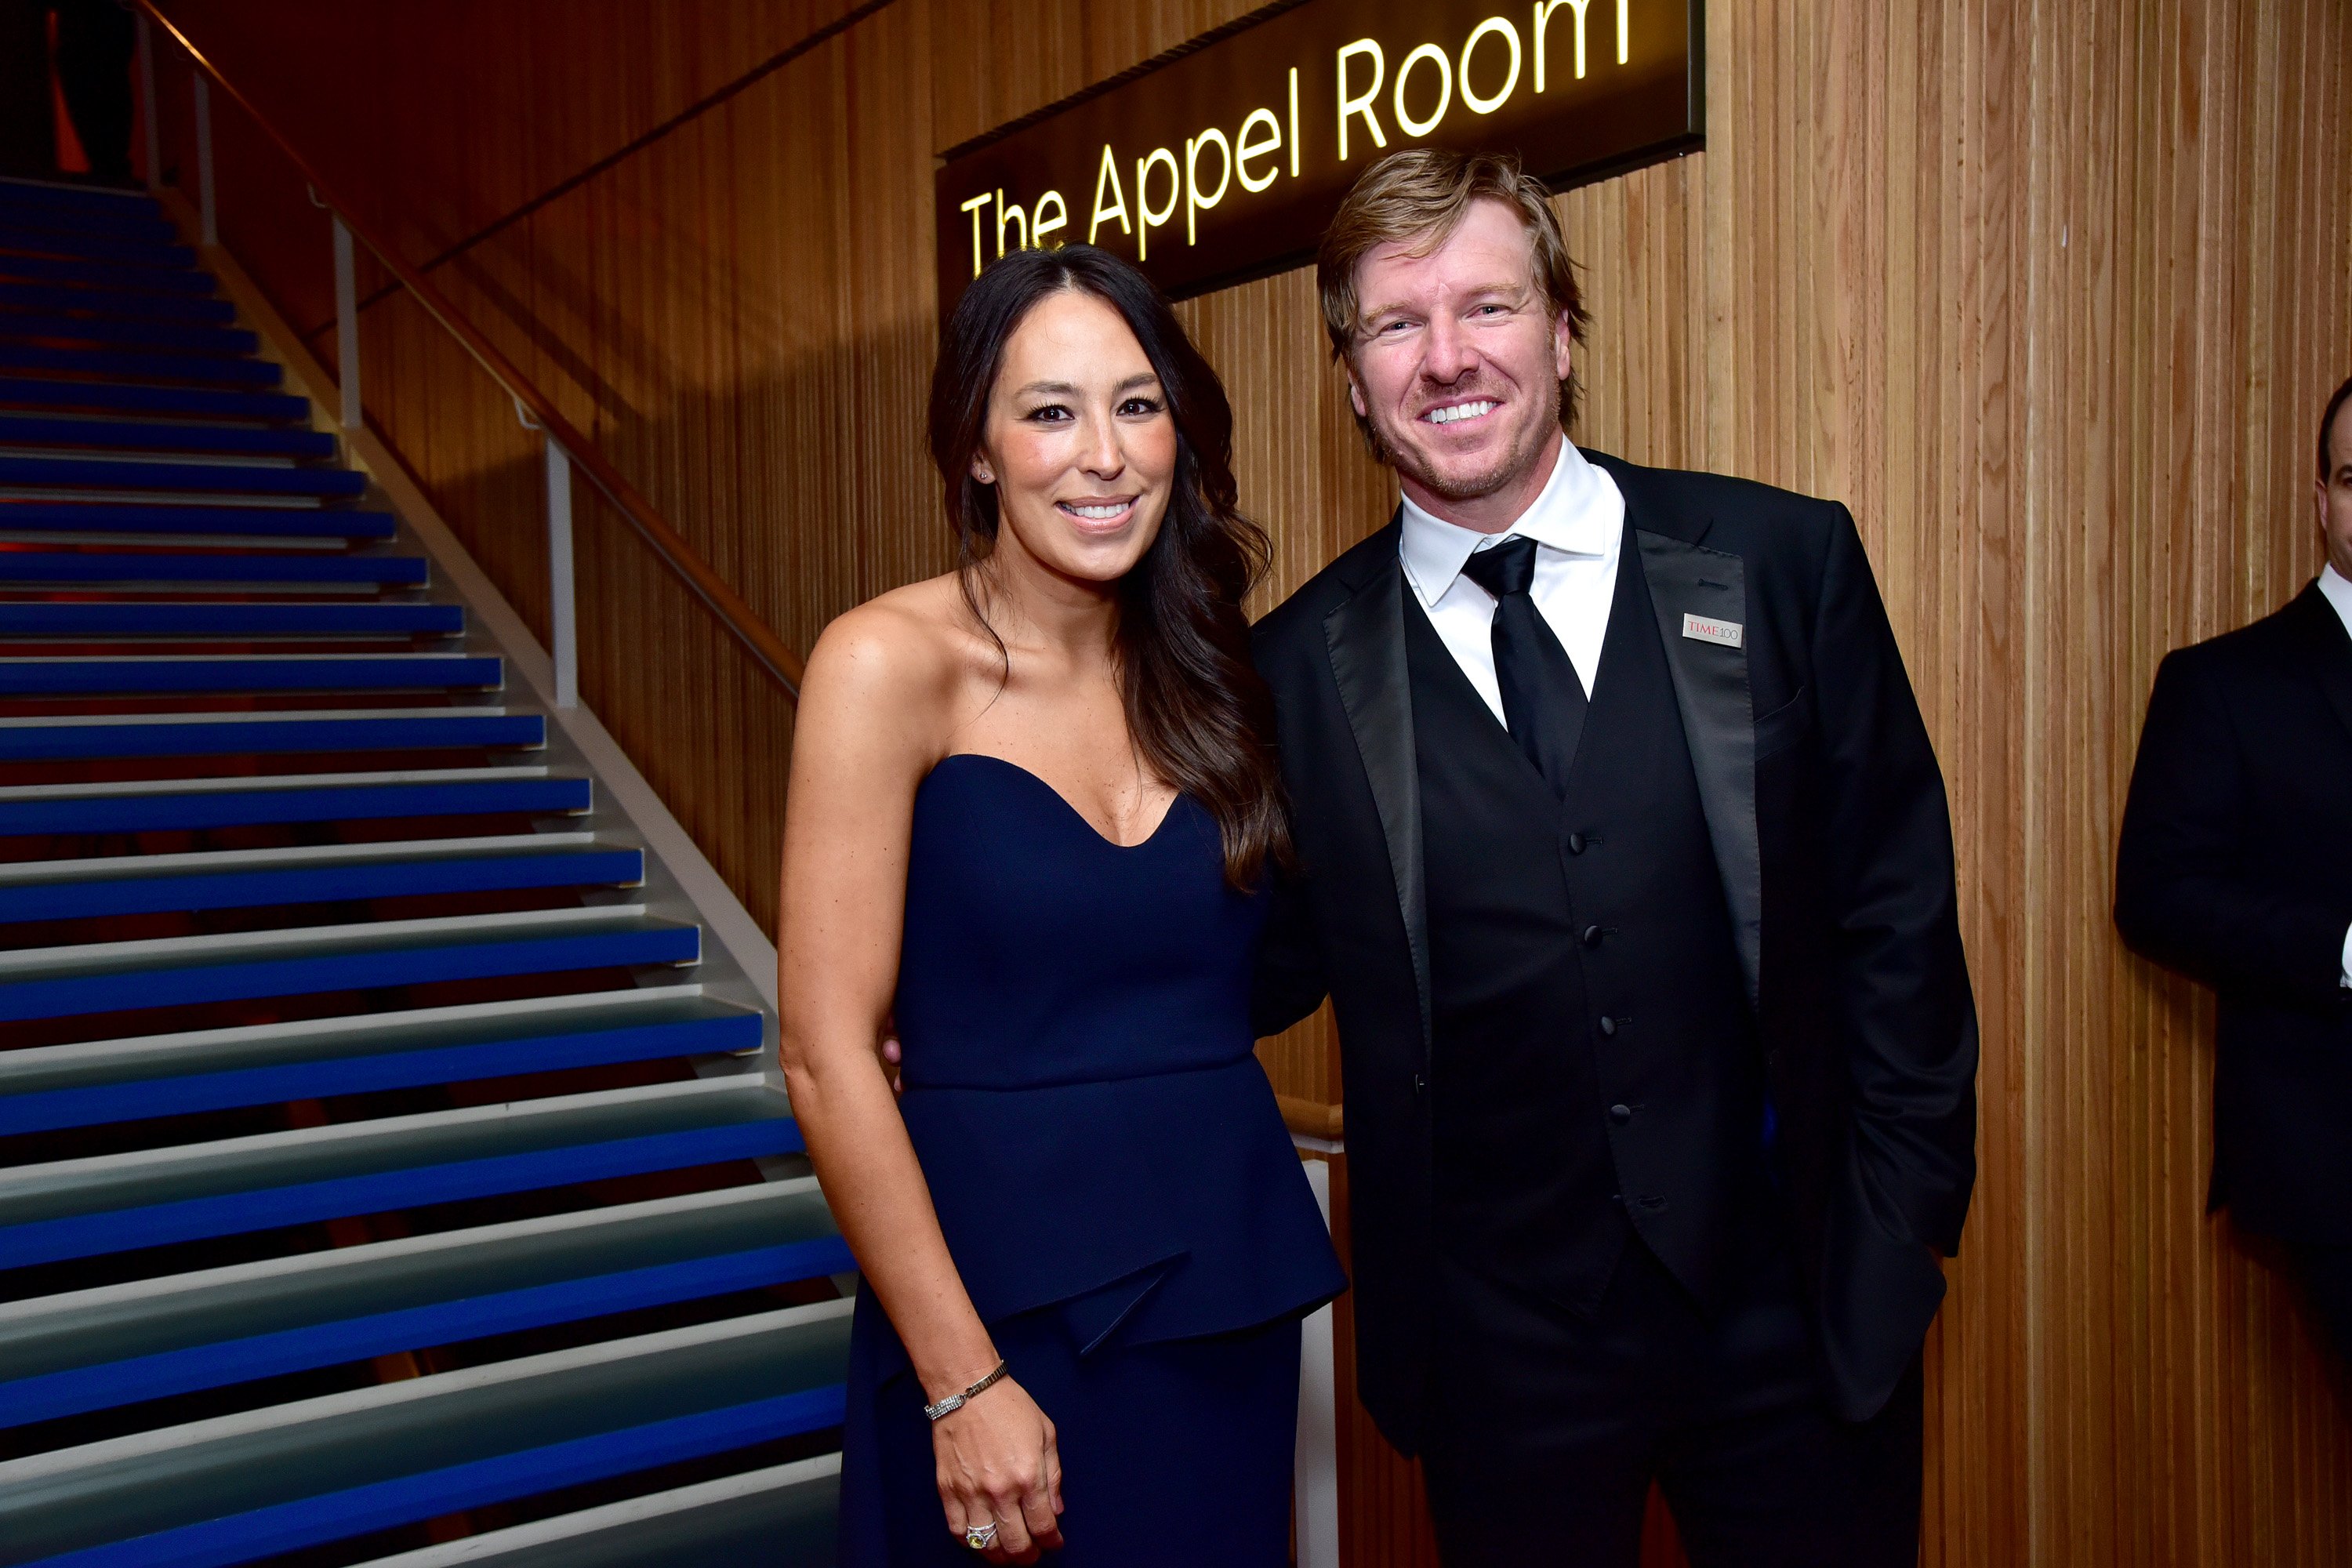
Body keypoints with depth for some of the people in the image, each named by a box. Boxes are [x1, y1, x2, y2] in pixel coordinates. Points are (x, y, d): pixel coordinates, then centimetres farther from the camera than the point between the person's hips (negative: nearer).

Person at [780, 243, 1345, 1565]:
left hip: (1232, 1292, 5)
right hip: (1004, 1295, -5)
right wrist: (961, 1381, -14)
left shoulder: (1206, 666, 4)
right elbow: (827, 1058, -13)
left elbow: (1237, 975, 4)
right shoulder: (891, 661, -11)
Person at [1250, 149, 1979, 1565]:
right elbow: (1273, 971, 3)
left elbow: (1896, 913, 0)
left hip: (1802, 1319, 1)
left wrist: (1901, 1227, -2)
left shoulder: (1783, 565, -4)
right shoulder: (1306, 668, -3)